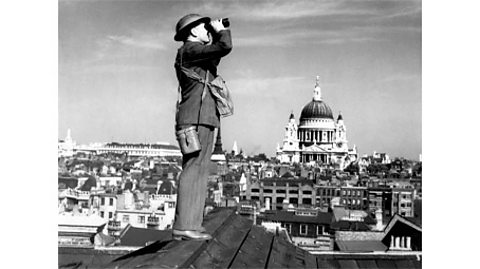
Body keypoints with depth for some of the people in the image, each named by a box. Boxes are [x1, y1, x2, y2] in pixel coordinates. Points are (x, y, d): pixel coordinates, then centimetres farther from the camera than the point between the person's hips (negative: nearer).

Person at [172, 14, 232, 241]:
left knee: (199, 172, 7)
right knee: (192, 171, -13)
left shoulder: (196, 53, 23)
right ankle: (183, 226, -14)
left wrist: (217, 36, 27)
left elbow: (215, 57, 40)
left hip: (203, 120, 10)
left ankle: (191, 225, 9)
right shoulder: (190, 50, -7)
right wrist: (221, 30, 2)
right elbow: (225, 47, -17)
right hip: (196, 119, -10)